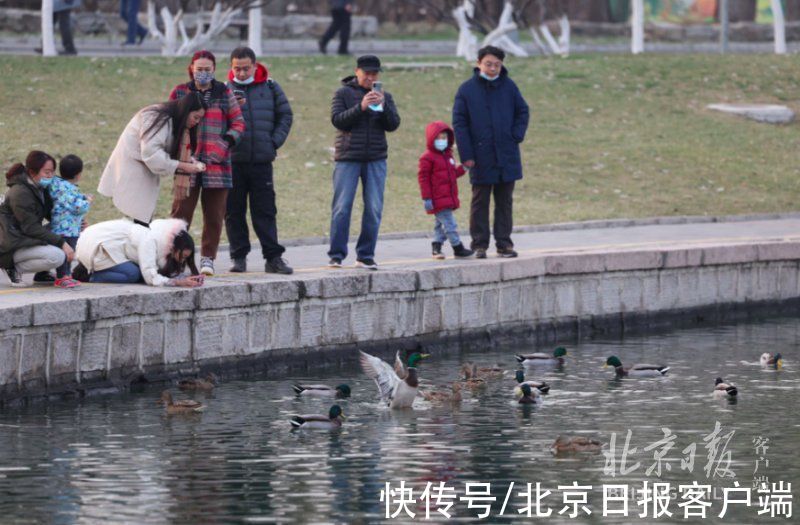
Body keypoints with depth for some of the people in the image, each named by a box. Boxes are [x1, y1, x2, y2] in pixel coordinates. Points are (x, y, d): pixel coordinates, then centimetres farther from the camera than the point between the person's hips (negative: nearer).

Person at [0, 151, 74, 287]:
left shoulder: (39, 189, 10)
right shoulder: (20, 193, -20)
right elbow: (31, 228, -23)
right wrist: (61, 243, -24)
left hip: (28, 240, 10)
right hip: (11, 248, -10)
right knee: (57, 256, -29)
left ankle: (42, 273, 8)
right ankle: (15, 268, -10)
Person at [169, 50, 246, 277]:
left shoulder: (224, 93, 7)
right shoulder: (180, 93, 7)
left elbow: (238, 122, 9)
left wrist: (226, 143, -8)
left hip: (217, 163, 1)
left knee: (214, 214, 5)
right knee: (181, 211, -5)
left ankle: (208, 258, 14)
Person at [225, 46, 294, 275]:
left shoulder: (270, 88, 7)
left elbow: (285, 116, 12)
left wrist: (275, 141, 0)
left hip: (262, 161, 1)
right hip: (233, 161, 0)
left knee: (265, 211, 2)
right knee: (234, 211, 4)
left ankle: (273, 257, 3)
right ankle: (239, 257, 10)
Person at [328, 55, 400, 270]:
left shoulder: (385, 97, 13)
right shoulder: (344, 93, 4)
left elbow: (393, 124, 2)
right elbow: (337, 120, -8)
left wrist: (383, 106, -15)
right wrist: (360, 107, -19)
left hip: (376, 159, 3)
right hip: (348, 158, -3)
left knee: (374, 209, 0)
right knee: (342, 208, -5)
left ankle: (365, 255, 6)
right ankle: (336, 255, -1)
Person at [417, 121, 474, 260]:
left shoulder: (448, 155, 15)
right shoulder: (427, 158, -10)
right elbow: (423, 178, -12)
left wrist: (462, 169, 4)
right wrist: (426, 198, -16)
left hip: (448, 199, 9)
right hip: (438, 200, -9)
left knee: (440, 223, 13)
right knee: (449, 223, -10)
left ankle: (436, 248, 19)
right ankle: (457, 247, -6)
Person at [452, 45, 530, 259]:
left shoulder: (509, 87, 4)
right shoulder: (467, 90, -2)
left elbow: (522, 112, 12)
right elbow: (459, 123, -2)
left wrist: (517, 136, -4)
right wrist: (466, 154, -7)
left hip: (507, 157, 2)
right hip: (480, 158, -2)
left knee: (505, 201, 7)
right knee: (480, 201, 4)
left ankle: (504, 243, 12)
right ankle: (480, 244, 8)